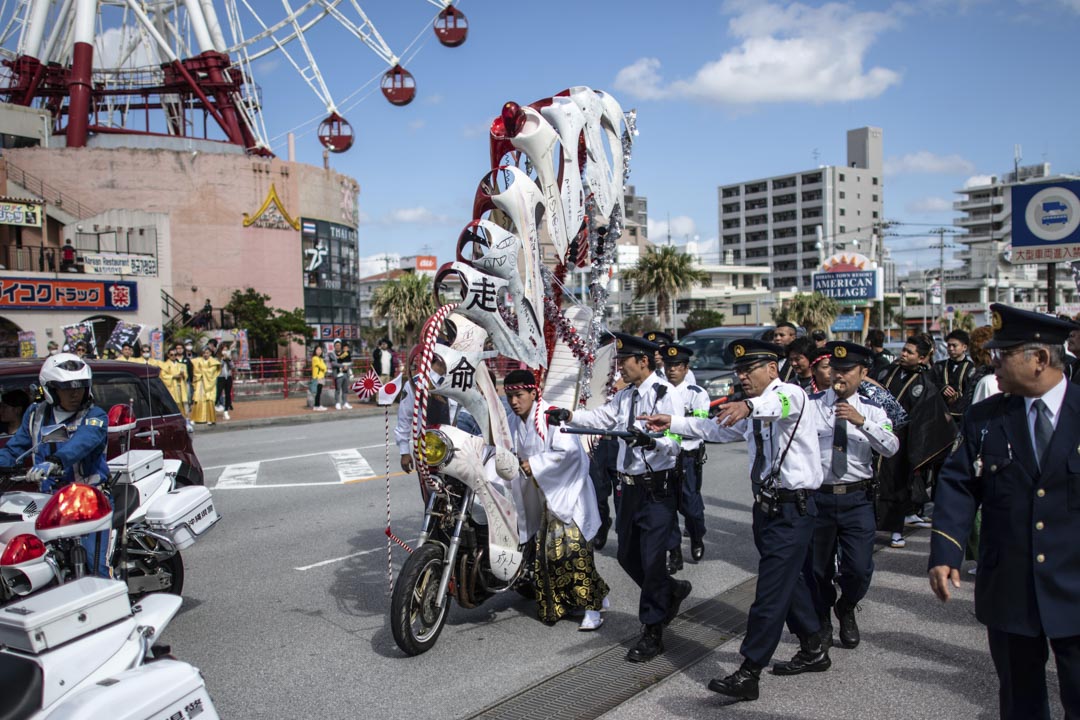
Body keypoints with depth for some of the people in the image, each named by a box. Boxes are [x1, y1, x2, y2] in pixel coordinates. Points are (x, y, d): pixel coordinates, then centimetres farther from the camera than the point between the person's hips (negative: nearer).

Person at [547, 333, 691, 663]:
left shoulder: (664, 394, -12)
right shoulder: (624, 396, 13)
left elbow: (676, 440, -20)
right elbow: (601, 417, 8)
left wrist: (650, 439, -39)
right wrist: (569, 415, -7)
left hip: (657, 488, -8)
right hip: (630, 487, 8)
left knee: (652, 560, -3)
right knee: (628, 555, 18)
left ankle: (652, 633, 13)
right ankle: (672, 591, 43)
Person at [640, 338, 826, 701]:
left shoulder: (791, 393, -14)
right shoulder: (752, 412, 13)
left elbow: (783, 403, -38)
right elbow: (715, 428, 21)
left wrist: (749, 405, -59)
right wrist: (673, 422, 12)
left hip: (792, 510, -9)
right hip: (768, 505, 9)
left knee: (771, 590, -7)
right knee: (790, 581, 20)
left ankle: (748, 675, -1)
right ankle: (814, 651, 39)